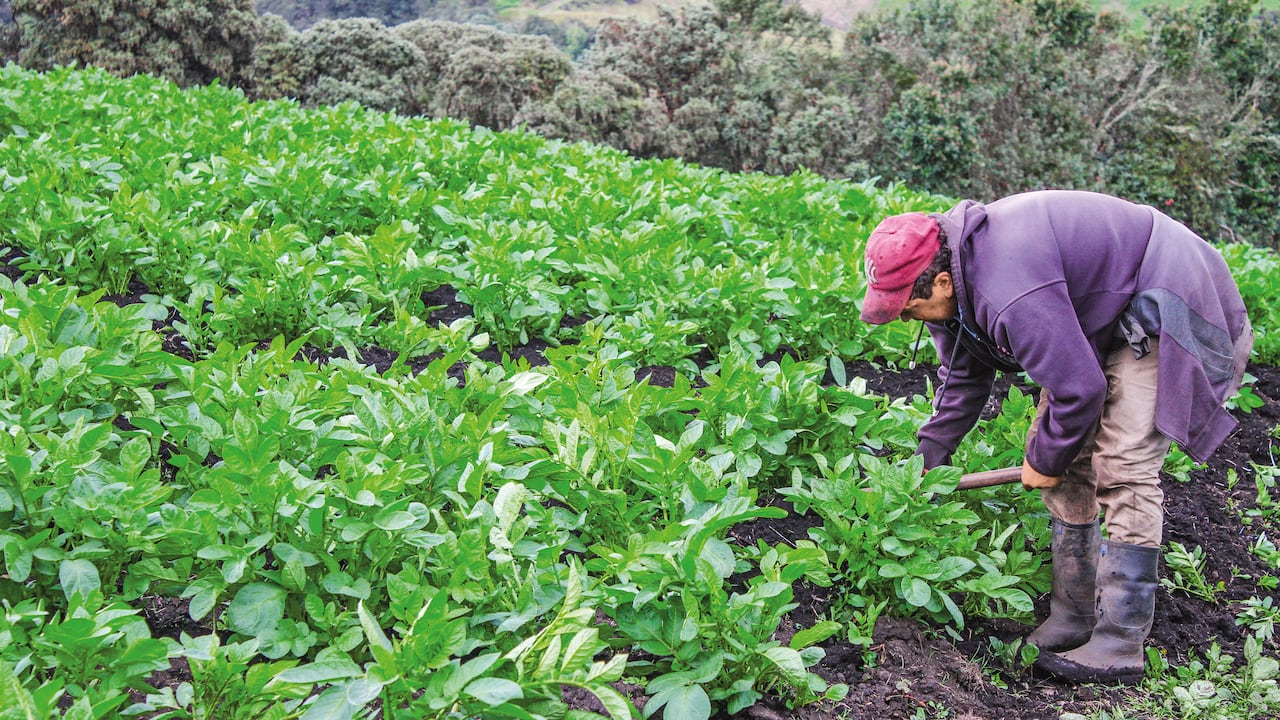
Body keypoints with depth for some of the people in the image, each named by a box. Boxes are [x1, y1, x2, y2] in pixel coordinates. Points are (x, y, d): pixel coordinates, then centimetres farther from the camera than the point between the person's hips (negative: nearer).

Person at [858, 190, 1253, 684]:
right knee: (1065, 460, 6)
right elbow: (964, 375, 11)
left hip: (1164, 312, -10)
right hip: (1102, 320, 10)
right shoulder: (956, 274, -5)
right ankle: (1073, 618, 14)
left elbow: (1078, 389, -30)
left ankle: (1120, 647, -14)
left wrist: (1046, 462, -12)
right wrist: (928, 457, 11)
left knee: (1122, 468, -18)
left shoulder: (1012, 295, -38)